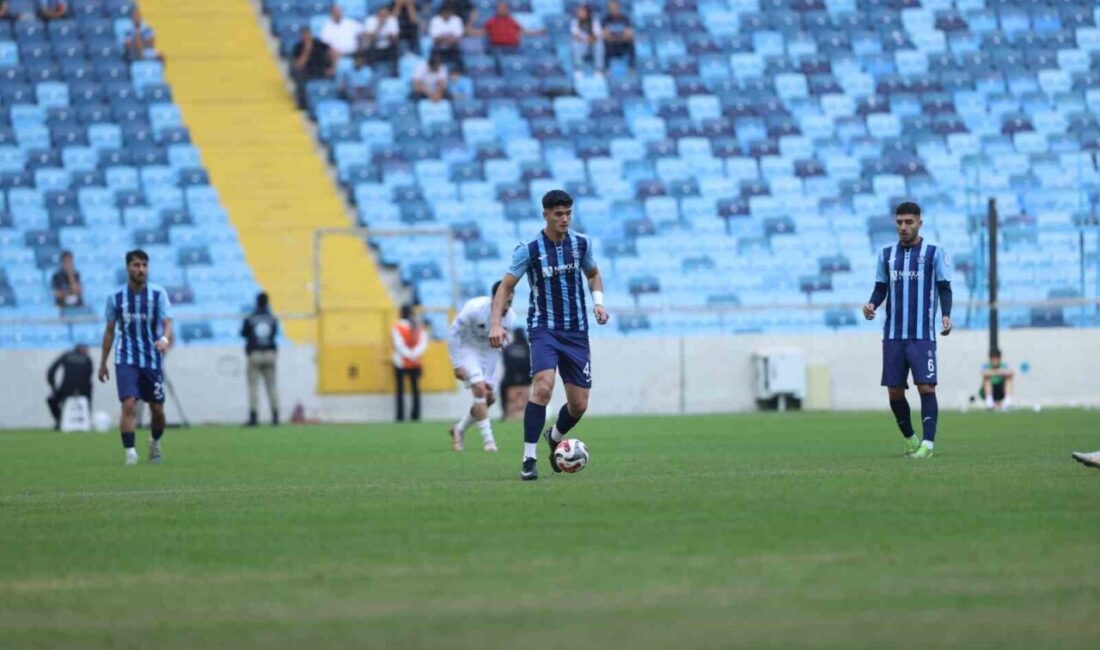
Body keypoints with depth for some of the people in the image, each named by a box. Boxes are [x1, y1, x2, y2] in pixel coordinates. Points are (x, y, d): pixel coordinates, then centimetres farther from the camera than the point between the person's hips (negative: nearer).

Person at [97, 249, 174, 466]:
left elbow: (167, 322, -11)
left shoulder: (158, 293, -2)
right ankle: (130, 453, -16)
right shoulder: (116, 297, 1)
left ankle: (155, 442, 37)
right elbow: (110, 330, 10)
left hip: (153, 359, 1)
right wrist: (103, 363, 10)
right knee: (129, 405, -18)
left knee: (157, 410, 8)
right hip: (126, 359, -1)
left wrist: (165, 338, -34)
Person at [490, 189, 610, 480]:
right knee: (543, 388, -28)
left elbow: (593, 274, 20)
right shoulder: (529, 250, -10)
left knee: (579, 405, 3)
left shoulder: (581, 243, 1)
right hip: (544, 328, -4)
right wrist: (497, 324, -18)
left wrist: (598, 301, 1)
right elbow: (505, 288, -5)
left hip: (576, 332, 4)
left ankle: (555, 437, 37)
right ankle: (529, 459, -23)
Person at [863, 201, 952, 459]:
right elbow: (881, 288, 16)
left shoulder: (935, 253, 1)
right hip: (893, 335, 4)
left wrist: (946, 315, -17)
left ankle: (928, 444, -14)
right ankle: (910, 439, 23)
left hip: (922, 335, -4)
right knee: (895, 391, 4)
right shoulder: (887, 254, 11)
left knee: (926, 387, -13)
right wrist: (872, 304, -6)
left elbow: (944, 289, 1)